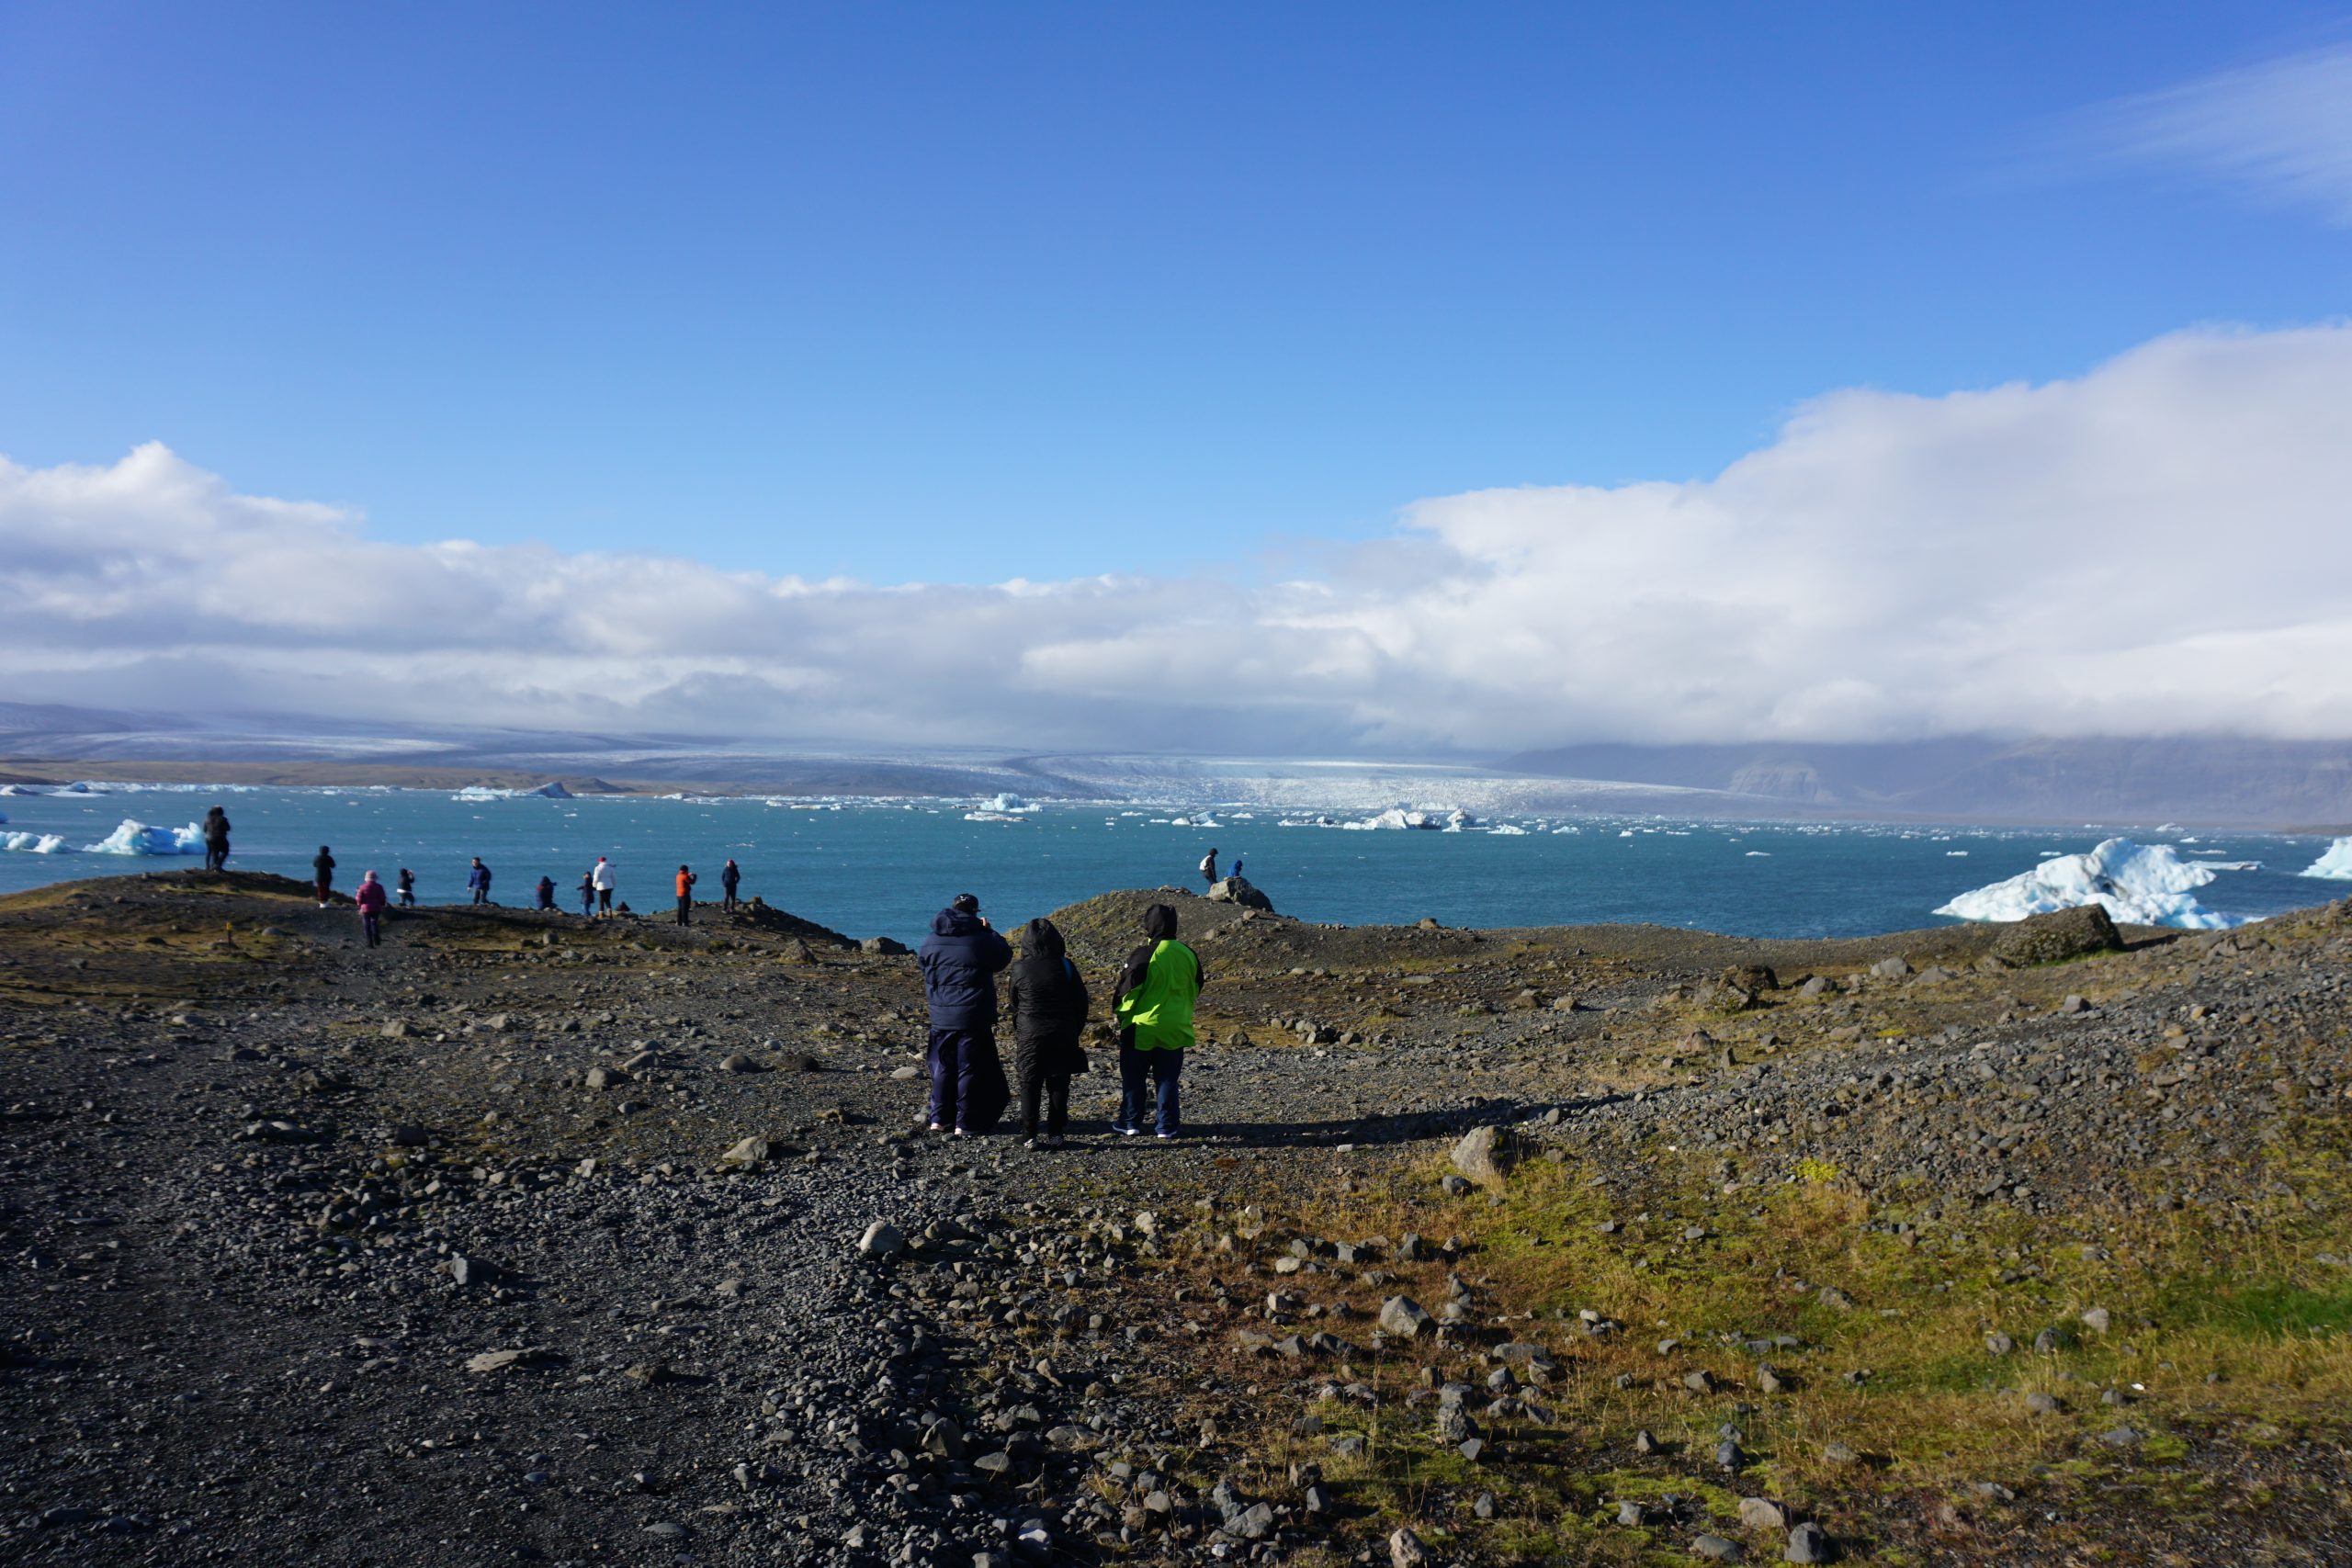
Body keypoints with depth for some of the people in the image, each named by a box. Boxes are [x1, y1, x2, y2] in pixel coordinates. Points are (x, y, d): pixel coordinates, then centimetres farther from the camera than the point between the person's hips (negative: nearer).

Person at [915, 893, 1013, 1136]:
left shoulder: (931, 941, 1)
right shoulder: (982, 939, -13)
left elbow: (921, 962, 17)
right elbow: (1004, 956, 2)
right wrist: (989, 932, 11)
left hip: (941, 1018, 4)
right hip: (973, 1019, -4)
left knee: (943, 1067, 16)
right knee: (970, 1070, 3)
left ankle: (939, 1118, 20)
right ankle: (966, 1124, 4)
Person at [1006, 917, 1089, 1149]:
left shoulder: (1020, 969, -7)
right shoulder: (1066, 966, -5)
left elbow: (1012, 1003, 6)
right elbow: (1081, 1002, 2)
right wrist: (1075, 1031, 14)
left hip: (1029, 1037, -1)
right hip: (1063, 1037, 1)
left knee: (1029, 1087, 7)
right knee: (1058, 1087, 9)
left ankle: (1031, 1136, 5)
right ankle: (1055, 1134, 10)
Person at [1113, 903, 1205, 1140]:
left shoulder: (1143, 955, -17)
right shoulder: (1188, 954, 0)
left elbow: (1128, 991, -12)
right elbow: (1195, 988, 12)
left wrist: (1121, 1015, 4)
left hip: (1141, 1027, -4)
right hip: (1174, 1029, 4)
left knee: (1133, 1077, 10)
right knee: (1167, 1078, 11)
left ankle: (1131, 1122, 16)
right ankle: (1167, 1125, 11)